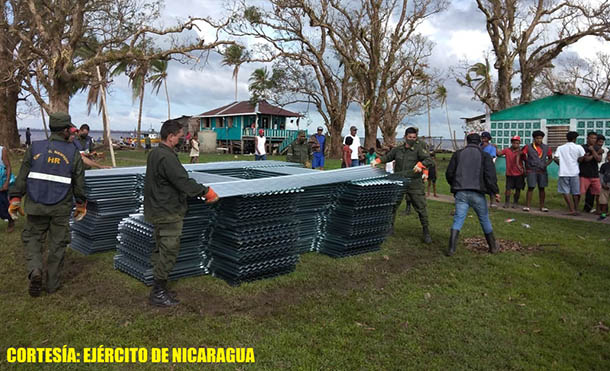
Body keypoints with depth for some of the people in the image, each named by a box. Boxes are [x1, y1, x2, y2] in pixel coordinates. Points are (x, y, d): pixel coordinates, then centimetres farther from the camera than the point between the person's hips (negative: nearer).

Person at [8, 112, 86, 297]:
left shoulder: (35, 148, 1)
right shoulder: (73, 153, -2)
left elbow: (22, 177, 1)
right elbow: (79, 183, 2)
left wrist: (15, 199, 7)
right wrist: (81, 204, 13)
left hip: (36, 205, 1)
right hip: (61, 208, -1)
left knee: (32, 238, 15)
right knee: (57, 244, 9)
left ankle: (34, 271, -8)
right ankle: (52, 283, 18)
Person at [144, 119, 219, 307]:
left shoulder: (154, 153, 10)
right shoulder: (167, 157, -22)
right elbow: (183, 182, -24)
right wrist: (206, 191, -13)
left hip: (157, 211, 11)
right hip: (168, 213, -11)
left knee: (160, 251, 18)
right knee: (168, 253, -1)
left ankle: (159, 289, 29)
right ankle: (158, 293, 8)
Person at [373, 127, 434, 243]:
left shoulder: (418, 148, -2)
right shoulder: (398, 149, 11)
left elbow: (429, 160, -12)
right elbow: (387, 157, 23)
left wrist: (420, 164, -32)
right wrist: (377, 161, 5)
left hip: (414, 183, -3)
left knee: (421, 208, -1)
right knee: (392, 205, 9)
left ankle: (426, 232, 11)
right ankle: (390, 227, 27)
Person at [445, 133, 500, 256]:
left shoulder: (458, 154, 9)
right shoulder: (485, 155, 4)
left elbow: (449, 173, 8)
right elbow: (490, 175, -7)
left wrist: (455, 185, 25)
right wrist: (495, 192, -2)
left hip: (461, 193, 1)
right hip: (477, 193, -1)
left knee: (458, 219, 1)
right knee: (484, 219, 14)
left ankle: (451, 248, -11)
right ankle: (493, 247, 26)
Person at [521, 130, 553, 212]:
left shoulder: (546, 148, 6)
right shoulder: (528, 147, -2)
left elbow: (550, 158, 15)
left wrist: (546, 165, -2)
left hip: (542, 171, 3)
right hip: (531, 171, -3)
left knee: (541, 188, 6)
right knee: (531, 187, -6)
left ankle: (542, 206, 12)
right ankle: (527, 206, -2)